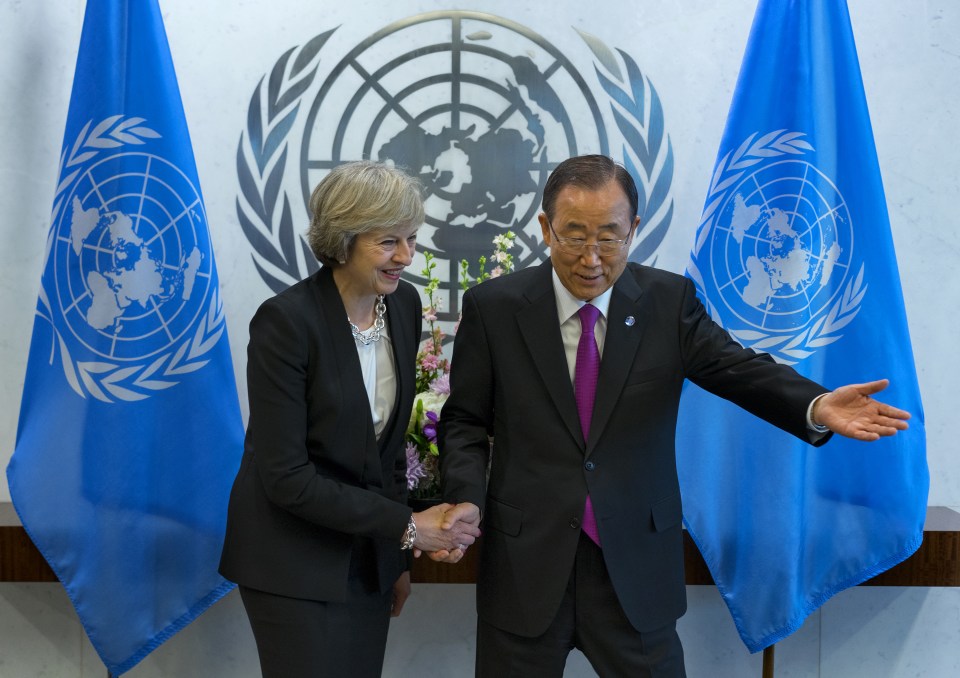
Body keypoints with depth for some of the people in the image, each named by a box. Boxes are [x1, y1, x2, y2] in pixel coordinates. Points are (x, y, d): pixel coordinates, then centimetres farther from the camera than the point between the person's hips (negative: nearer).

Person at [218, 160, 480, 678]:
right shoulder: (286, 320, -20)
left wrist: (398, 555, 10)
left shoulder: (404, 304, -1)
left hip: (370, 555, 6)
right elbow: (285, 476, -21)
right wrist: (406, 526, -19)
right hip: (294, 558, -6)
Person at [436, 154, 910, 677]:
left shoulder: (669, 300, -2)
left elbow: (738, 368, -9)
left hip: (635, 565, 1)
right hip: (525, 563, 0)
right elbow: (465, 419, 0)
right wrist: (466, 497, -16)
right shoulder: (493, 307, -5)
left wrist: (815, 406, -29)